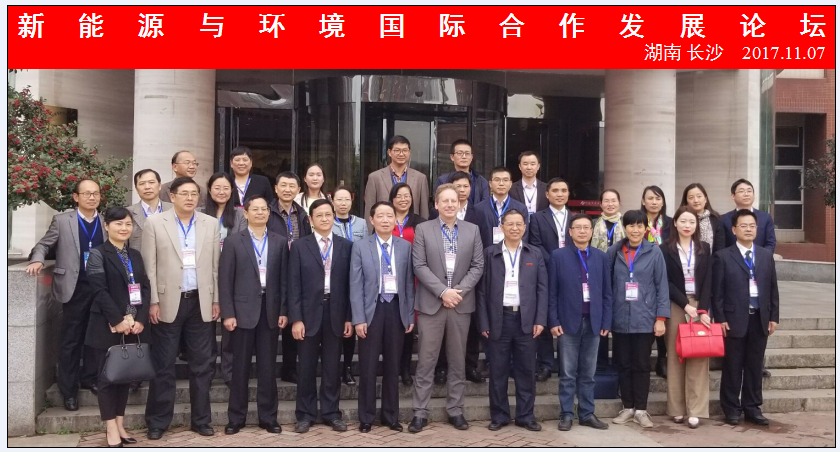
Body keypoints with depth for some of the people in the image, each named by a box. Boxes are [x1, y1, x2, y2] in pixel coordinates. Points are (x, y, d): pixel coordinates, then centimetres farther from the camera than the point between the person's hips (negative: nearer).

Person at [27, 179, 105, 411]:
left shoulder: (106, 223, 5)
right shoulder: (62, 220, 0)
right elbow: (44, 244, 4)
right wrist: (37, 260, -16)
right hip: (76, 289, -2)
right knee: (71, 341, 4)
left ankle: (90, 378, 26)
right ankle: (68, 390, 12)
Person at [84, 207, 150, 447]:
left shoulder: (136, 255, 13)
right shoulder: (98, 254, -4)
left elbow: (145, 288, 8)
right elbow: (100, 290, -13)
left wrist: (140, 319, -5)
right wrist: (118, 321, -17)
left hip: (133, 326, 5)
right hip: (108, 327, -5)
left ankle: (120, 426, 18)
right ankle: (111, 430, 7)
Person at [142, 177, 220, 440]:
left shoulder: (211, 224, 6)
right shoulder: (155, 223, 0)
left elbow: (216, 265, 7)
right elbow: (150, 266, -2)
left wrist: (216, 300, 4)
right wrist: (153, 301, -7)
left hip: (201, 303, 2)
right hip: (168, 303, -2)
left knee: (202, 365, 7)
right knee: (163, 366, 5)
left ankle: (201, 419, 19)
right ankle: (158, 422, 16)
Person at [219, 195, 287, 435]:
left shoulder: (280, 242, 7)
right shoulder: (234, 241, 1)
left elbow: (284, 279, 7)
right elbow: (225, 279, -3)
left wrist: (284, 310, 0)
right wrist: (228, 313, -9)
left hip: (271, 310, 2)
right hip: (243, 310, -2)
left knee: (268, 366, 8)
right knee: (240, 367, 6)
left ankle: (268, 416, 17)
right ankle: (236, 417, 17)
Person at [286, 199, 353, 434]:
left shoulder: (346, 246, 4)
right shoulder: (299, 246, 1)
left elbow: (349, 284, 3)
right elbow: (294, 285, -3)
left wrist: (349, 317, 0)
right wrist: (296, 318, -9)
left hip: (336, 313, 1)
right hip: (309, 312, -1)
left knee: (332, 366, 8)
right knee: (307, 367, 7)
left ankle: (331, 412, 20)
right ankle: (305, 414, 18)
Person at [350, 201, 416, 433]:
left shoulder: (405, 246, 5)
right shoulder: (360, 246, 0)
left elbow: (409, 283, 6)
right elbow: (356, 285, -4)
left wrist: (410, 315, 2)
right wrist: (358, 318, -10)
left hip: (397, 309, 2)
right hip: (371, 309, -2)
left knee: (393, 366, 11)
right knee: (368, 367, 5)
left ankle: (391, 416, 23)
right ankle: (366, 418, 17)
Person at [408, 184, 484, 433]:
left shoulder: (472, 230, 7)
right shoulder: (423, 229, 1)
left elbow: (478, 266, 3)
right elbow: (419, 266, -6)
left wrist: (459, 290, -10)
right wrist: (443, 291, -14)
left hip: (462, 304, 2)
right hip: (431, 303, -2)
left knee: (457, 361, 10)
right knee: (426, 361, 1)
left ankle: (455, 410, 19)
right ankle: (421, 412, 9)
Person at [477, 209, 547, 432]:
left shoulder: (535, 254, 9)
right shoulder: (490, 253, 4)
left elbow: (542, 289, 5)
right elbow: (482, 290, 1)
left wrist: (540, 320, -4)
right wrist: (483, 323, -4)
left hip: (526, 320, 1)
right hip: (498, 319, -1)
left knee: (526, 370, 6)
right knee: (498, 371, 5)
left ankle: (526, 416, 16)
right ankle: (499, 416, 16)